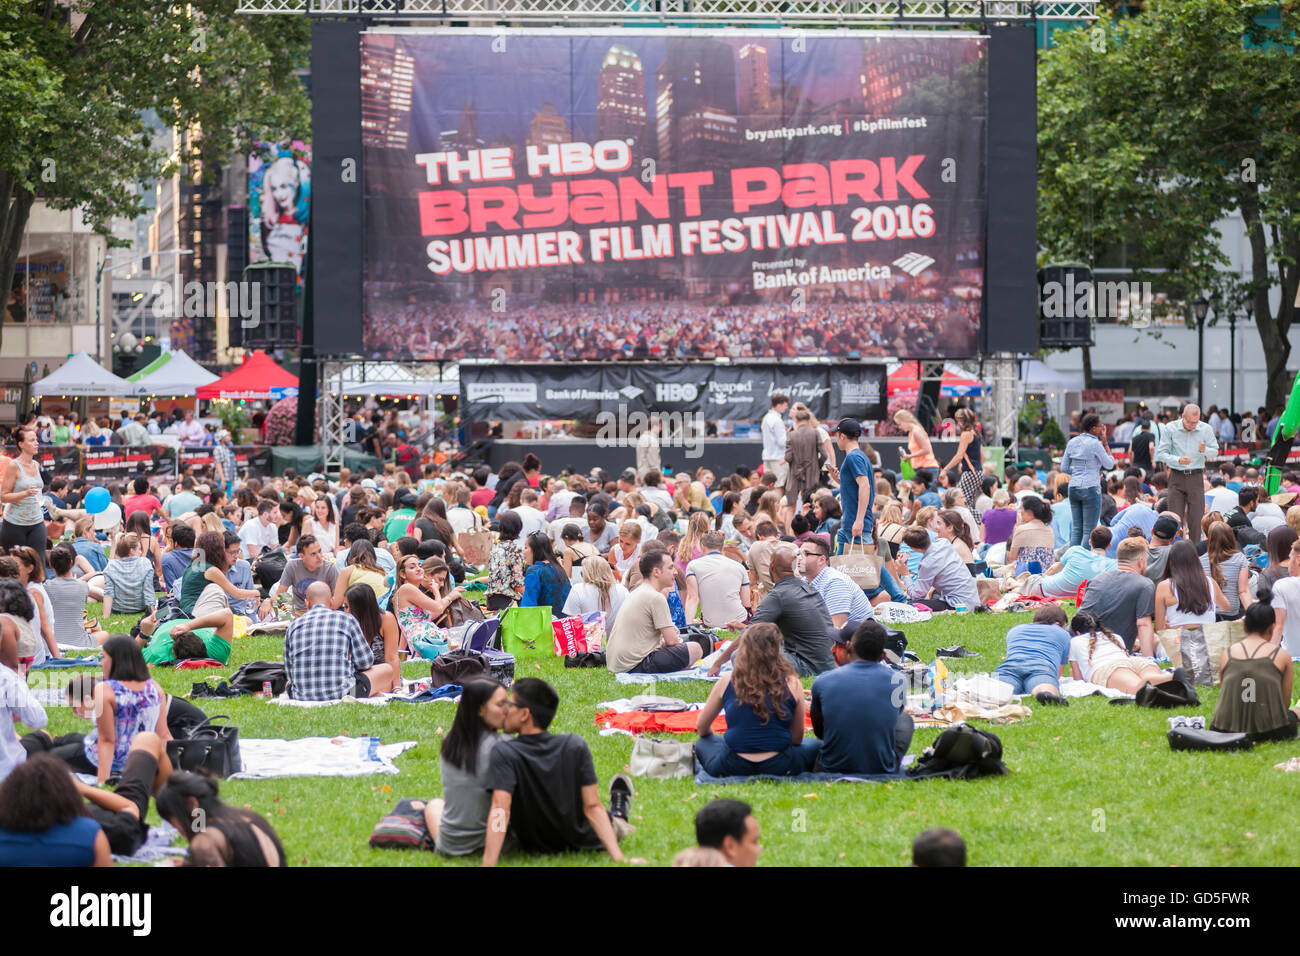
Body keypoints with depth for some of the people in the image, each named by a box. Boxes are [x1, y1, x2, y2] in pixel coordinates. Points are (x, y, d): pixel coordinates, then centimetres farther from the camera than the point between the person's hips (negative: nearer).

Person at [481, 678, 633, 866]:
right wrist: (618, 857, -21)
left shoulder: (503, 754, -27)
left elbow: (500, 810, -35)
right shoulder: (575, 746, -20)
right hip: (579, 842, 1)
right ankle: (617, 821, 60)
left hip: (531, 848, -1)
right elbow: (592, 807, -21)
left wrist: (488, 864, -40)